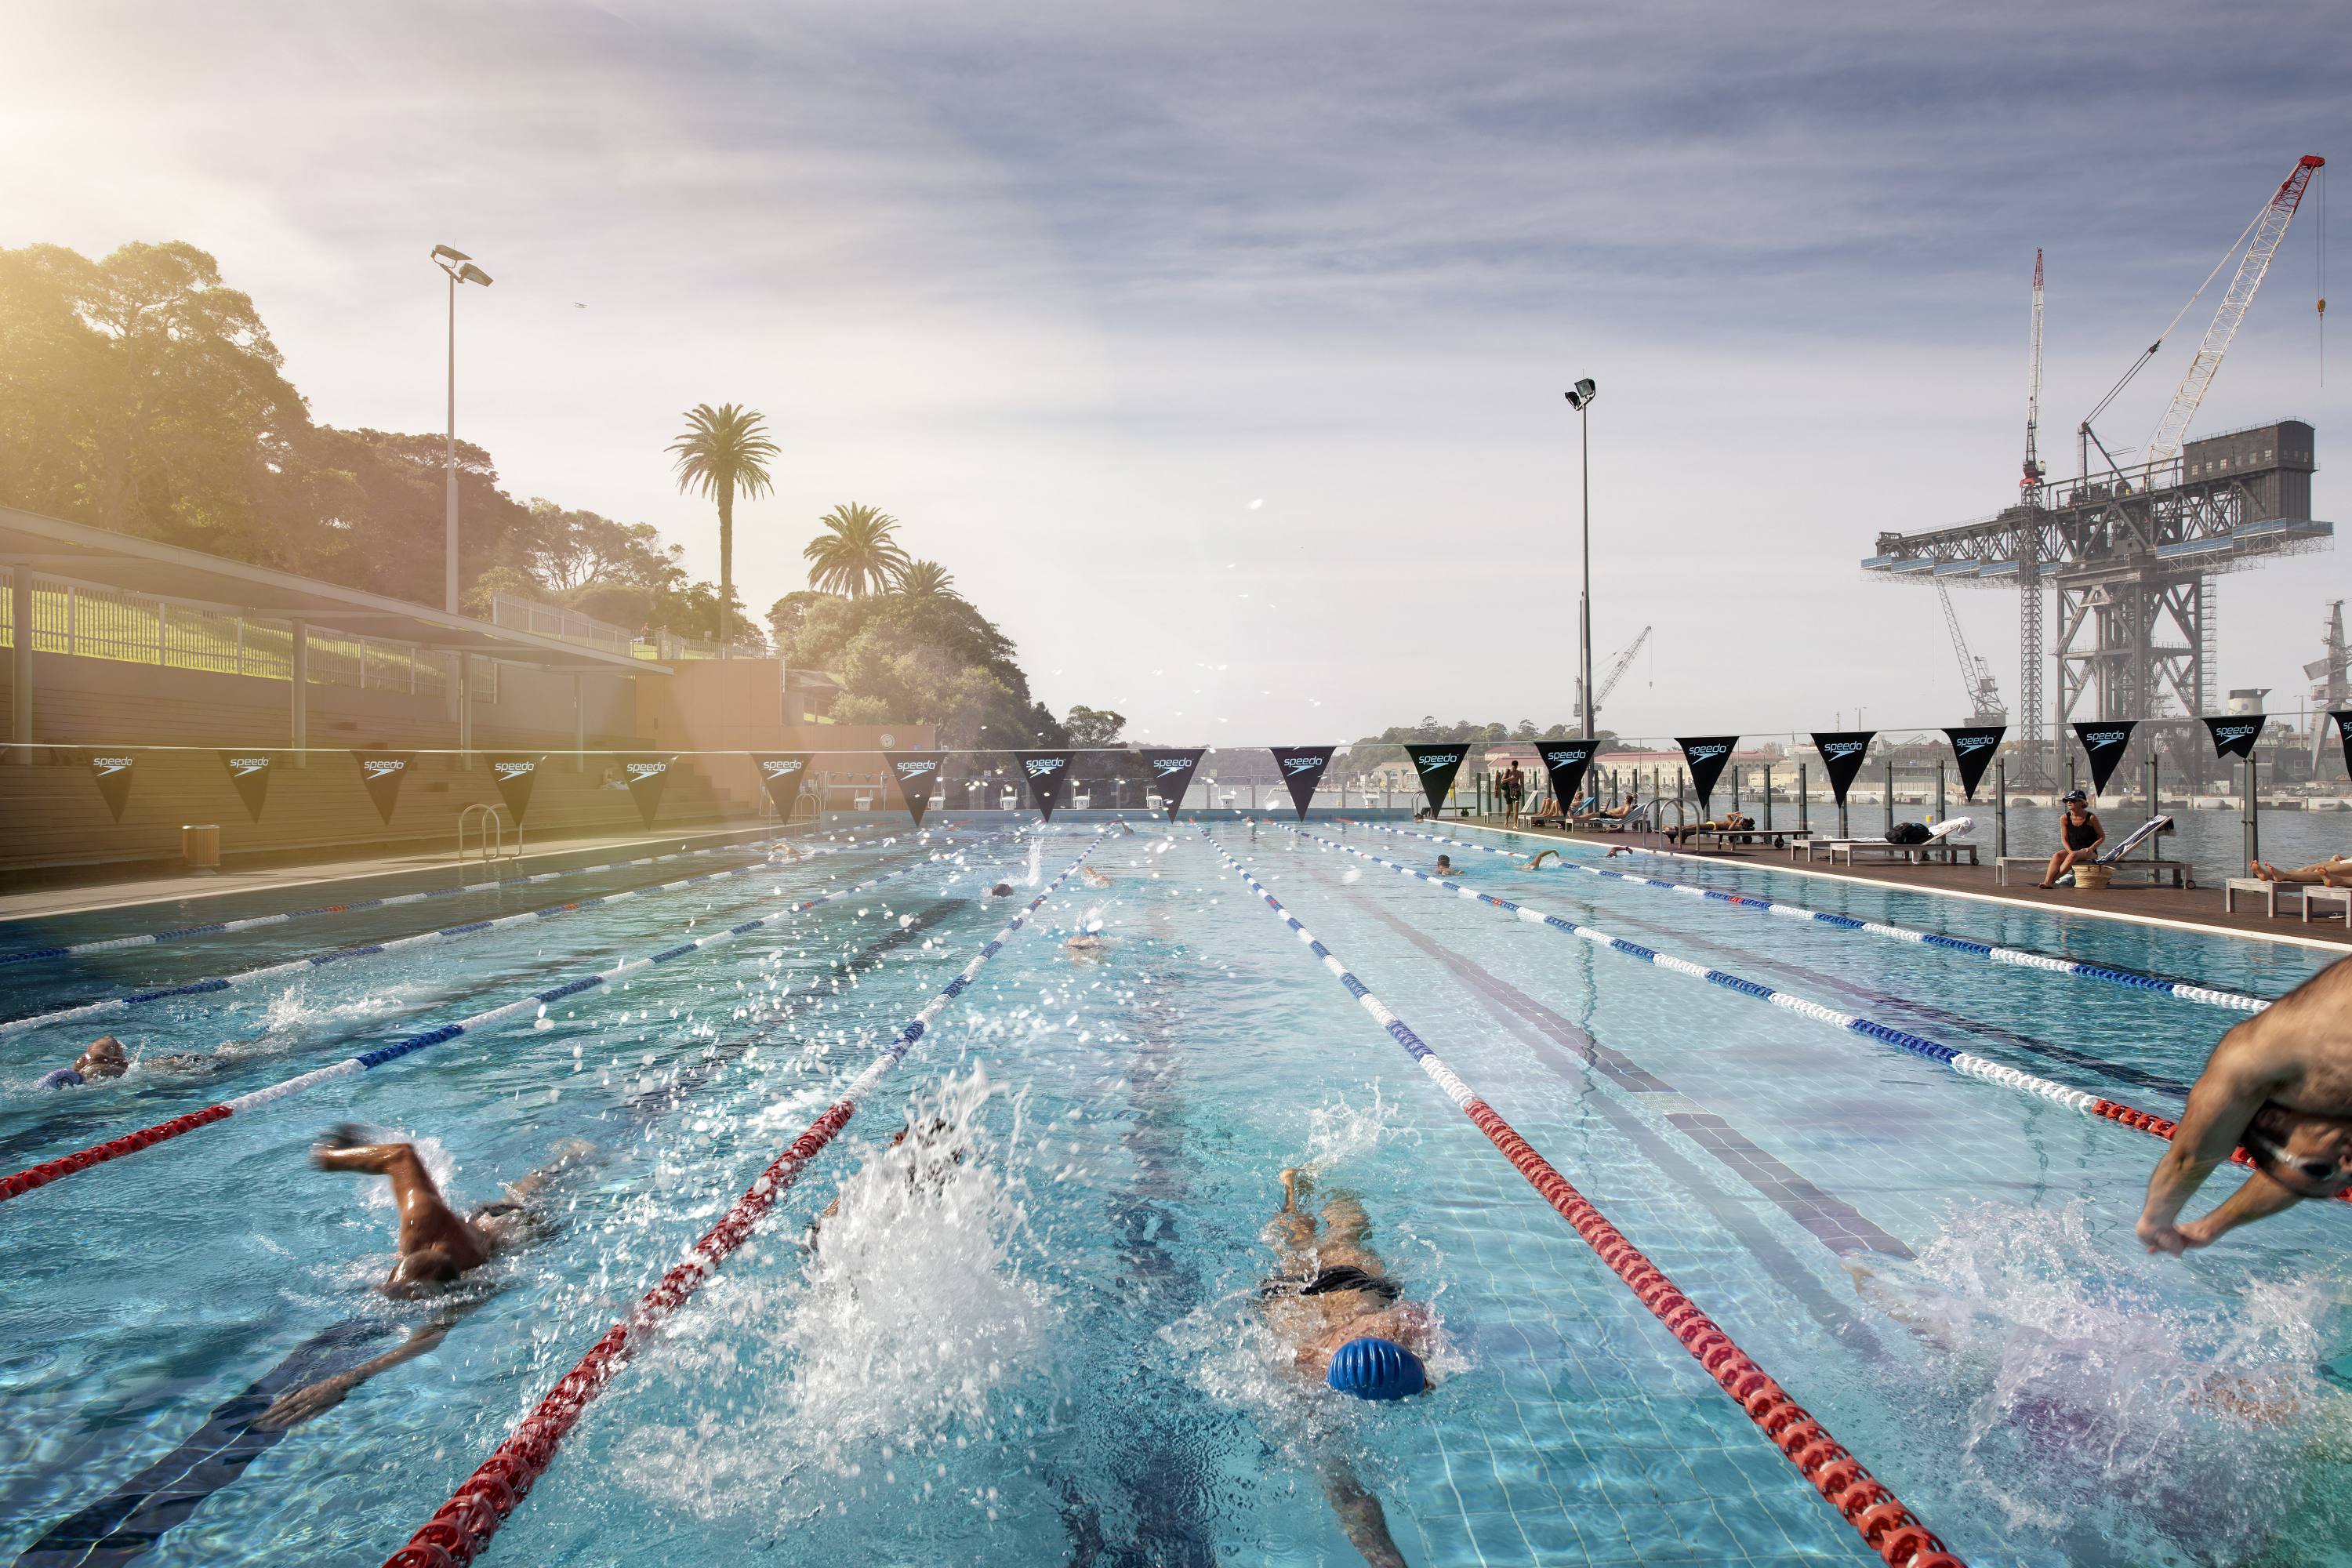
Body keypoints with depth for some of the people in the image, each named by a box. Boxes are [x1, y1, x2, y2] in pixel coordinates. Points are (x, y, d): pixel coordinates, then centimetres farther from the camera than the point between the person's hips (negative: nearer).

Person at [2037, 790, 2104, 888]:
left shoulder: (2091, 818, -8)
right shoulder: (2065, 818, 0)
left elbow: (2102, 837, 0)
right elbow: (2064, 839, 0)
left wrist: (2090, 849, -15)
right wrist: (2070, 851, -18)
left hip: (2090, 853, -3)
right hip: (2071, 850, 3)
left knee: (2074, 856, -36)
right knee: (2057, 856, -29)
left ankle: (2053, 880, -41)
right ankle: (2047, 882, -48)